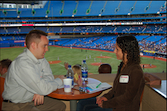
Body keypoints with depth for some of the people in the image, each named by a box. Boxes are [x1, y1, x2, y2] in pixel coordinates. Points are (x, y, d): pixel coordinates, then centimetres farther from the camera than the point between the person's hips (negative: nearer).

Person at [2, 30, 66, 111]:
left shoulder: (41, 58, -2)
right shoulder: (23, 63, -28)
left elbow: (48, 76, 5)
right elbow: (43, 89, -29)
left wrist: (40, 91, -15)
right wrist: (60, 80, -11)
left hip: (32, 100, 8)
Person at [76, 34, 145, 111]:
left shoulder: (136, 71, -23)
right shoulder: (123, 65, 7)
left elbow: (127, 97, -23)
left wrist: (105, 104, -17)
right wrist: (106, 96, 0)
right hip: (116, 101, 9)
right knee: (81, 104, 2)